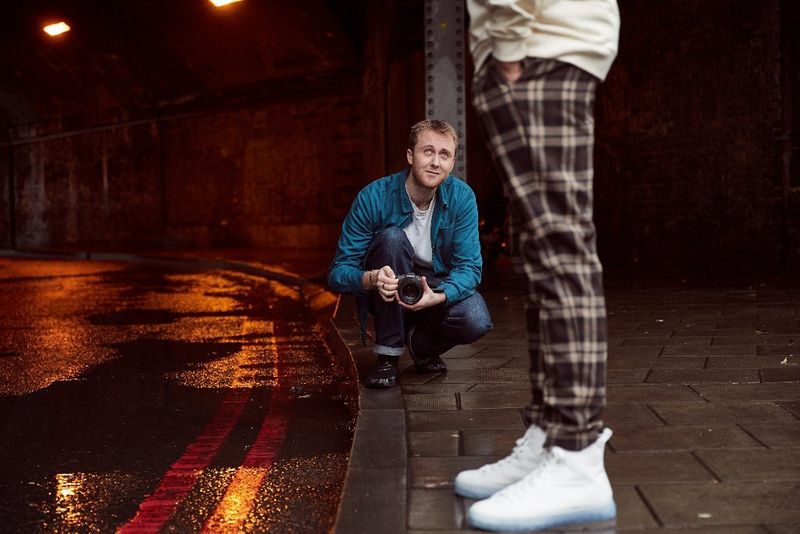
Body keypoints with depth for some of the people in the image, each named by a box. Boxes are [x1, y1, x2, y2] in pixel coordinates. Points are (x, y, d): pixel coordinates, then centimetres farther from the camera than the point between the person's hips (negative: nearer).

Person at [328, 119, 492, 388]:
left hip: (438, 287, 1)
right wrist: (371, 279, -45)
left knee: (477, 322, -30)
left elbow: (469, 266, -18)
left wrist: (437, 296, -40)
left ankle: (421, 344, 7)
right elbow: (338, 273, -22)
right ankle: (387, 355, -21)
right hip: (388, 293, -1)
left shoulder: (462, 197, -16)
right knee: (391, 237, -32)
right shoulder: (374, 197, -22)